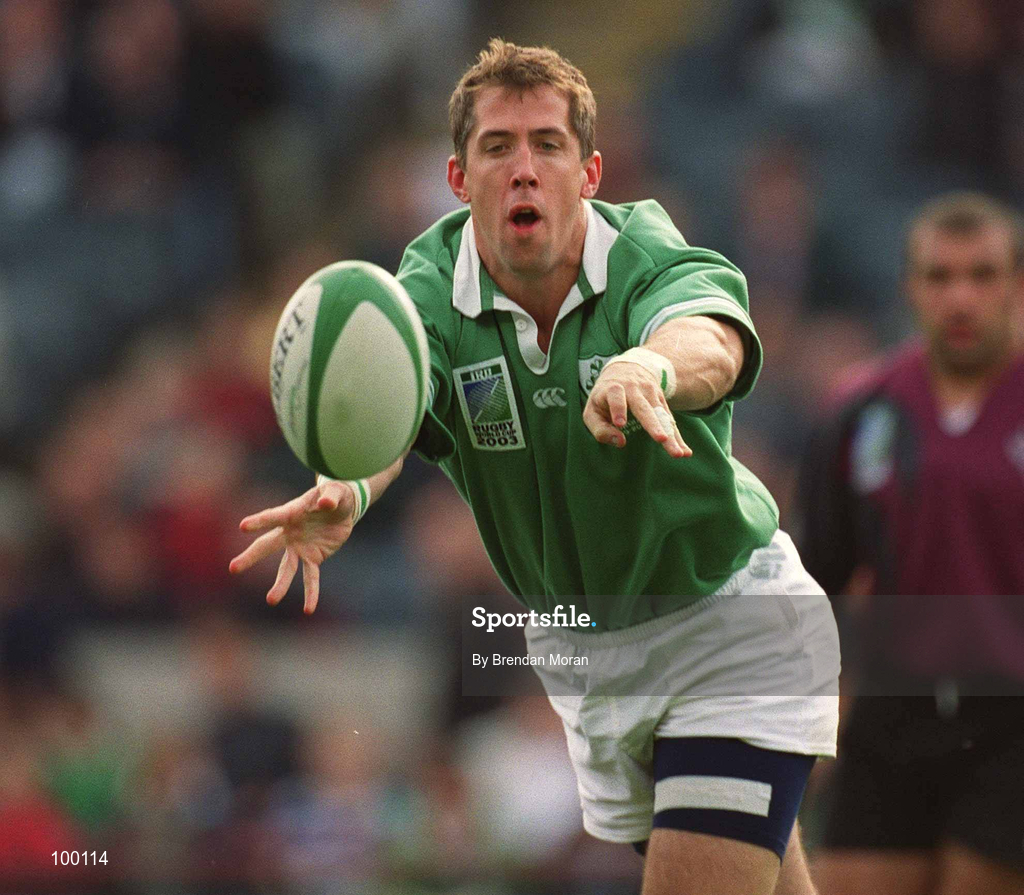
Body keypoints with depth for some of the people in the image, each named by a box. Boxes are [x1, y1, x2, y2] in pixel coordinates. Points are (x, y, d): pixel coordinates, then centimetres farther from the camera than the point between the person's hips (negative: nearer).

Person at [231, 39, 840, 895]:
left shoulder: (654, 261, -22)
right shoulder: (431, 292, -14)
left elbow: (713, 343, -46)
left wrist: (652, 366, -71)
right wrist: (346, 489, -58)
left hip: (727, 621, -4)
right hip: (579, 646, 4)